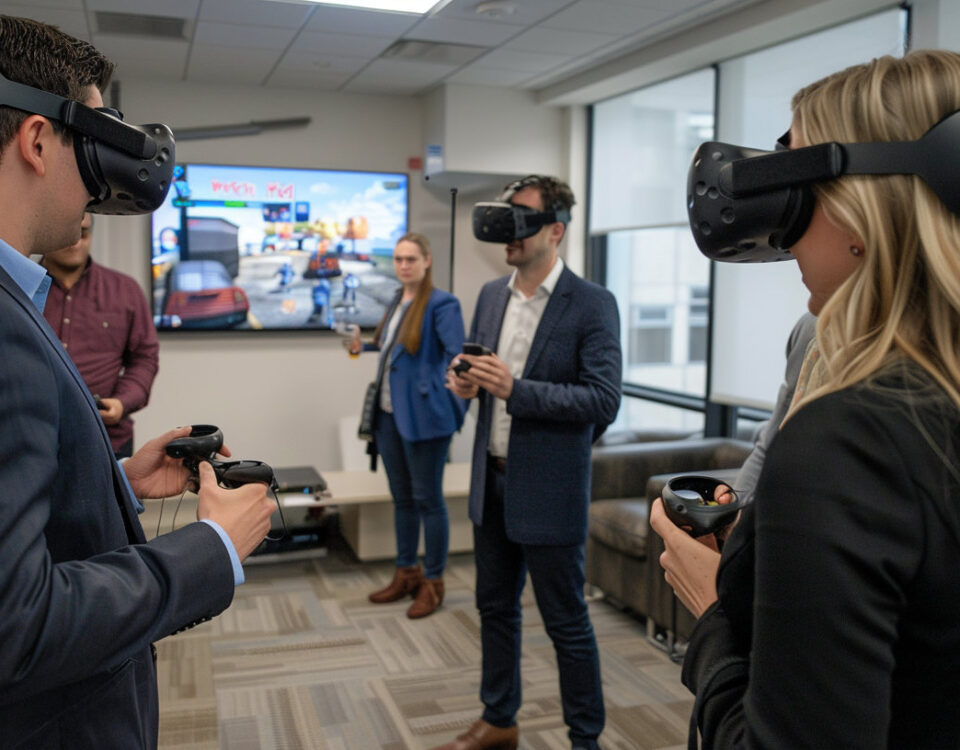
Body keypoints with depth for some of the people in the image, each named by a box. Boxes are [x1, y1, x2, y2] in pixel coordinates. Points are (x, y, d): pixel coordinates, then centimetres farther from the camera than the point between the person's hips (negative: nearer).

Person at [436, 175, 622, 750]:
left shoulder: (592, 305, -13)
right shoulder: (491, 295, 7)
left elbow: (604, 400, -20)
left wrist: (515, 388, -28)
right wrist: (464, 380, -7)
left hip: (548, 490, -7)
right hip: (492, 480, 7)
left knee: (567, 622, 7)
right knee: (496, 607, 20)